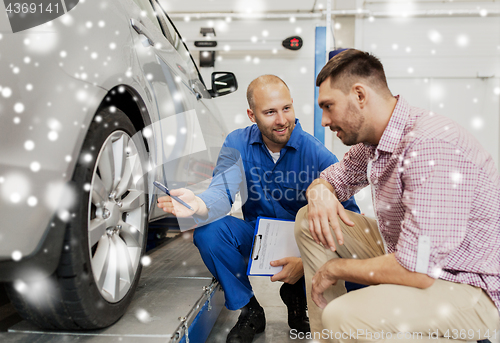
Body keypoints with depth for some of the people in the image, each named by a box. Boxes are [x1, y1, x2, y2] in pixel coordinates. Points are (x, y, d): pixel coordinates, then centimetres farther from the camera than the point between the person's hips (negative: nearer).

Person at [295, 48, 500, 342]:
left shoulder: (430, 146, -29)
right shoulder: (373, 138, 0)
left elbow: (414, 270, -32)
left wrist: (335, 269, -15)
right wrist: (319, 192, -11)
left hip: (469, 287, -9)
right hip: (413, 255, 9)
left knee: (342, 317, -32)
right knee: (308, 220, 4)